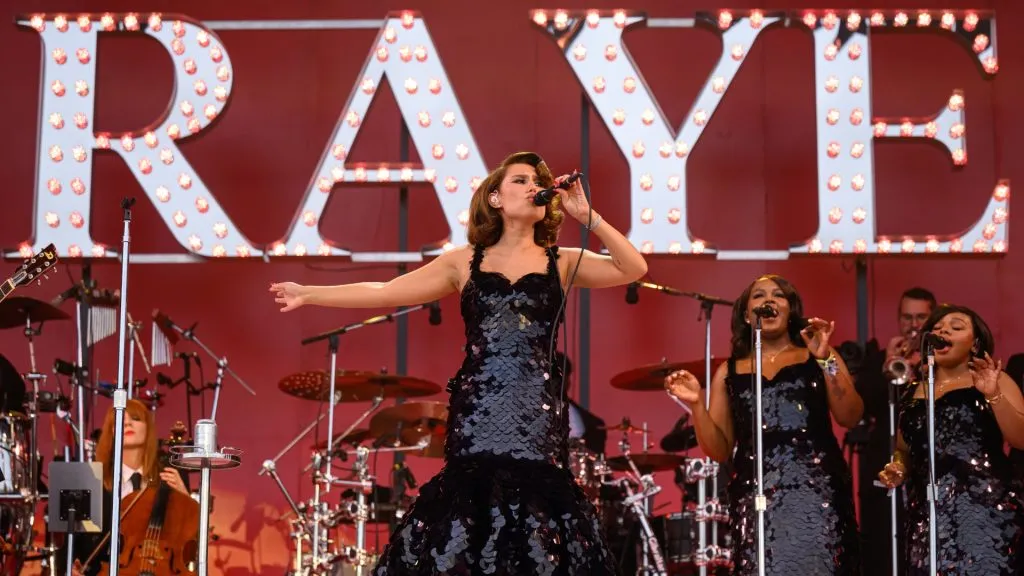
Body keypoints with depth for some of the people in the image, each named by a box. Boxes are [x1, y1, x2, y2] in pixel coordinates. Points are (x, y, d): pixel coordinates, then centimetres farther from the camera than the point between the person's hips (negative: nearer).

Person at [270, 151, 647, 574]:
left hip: (537, 412, 0)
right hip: (477, 410, 0)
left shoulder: (562, 263, 8)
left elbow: (633, 269, -5)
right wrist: (308, 294, 7)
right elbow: (385, 293, 9)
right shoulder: (465, 262, 9)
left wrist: (586, 215, -9)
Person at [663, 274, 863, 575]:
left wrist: (826, 361, -10)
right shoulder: (729, 372, 14)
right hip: (757, 497, 1)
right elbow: (719, 451, 11)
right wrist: (696, 404, -3)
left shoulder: (816, 356, 12)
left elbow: (850, 418, -1)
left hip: (817, 491, -1)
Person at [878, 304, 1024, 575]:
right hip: (929, 514, 4)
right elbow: (904, 451, 27)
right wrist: (896, 470, 7)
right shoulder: (916, 391, 17)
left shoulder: (994, 380, 7)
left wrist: (994, 394, -17)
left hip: (985, 509, -4)